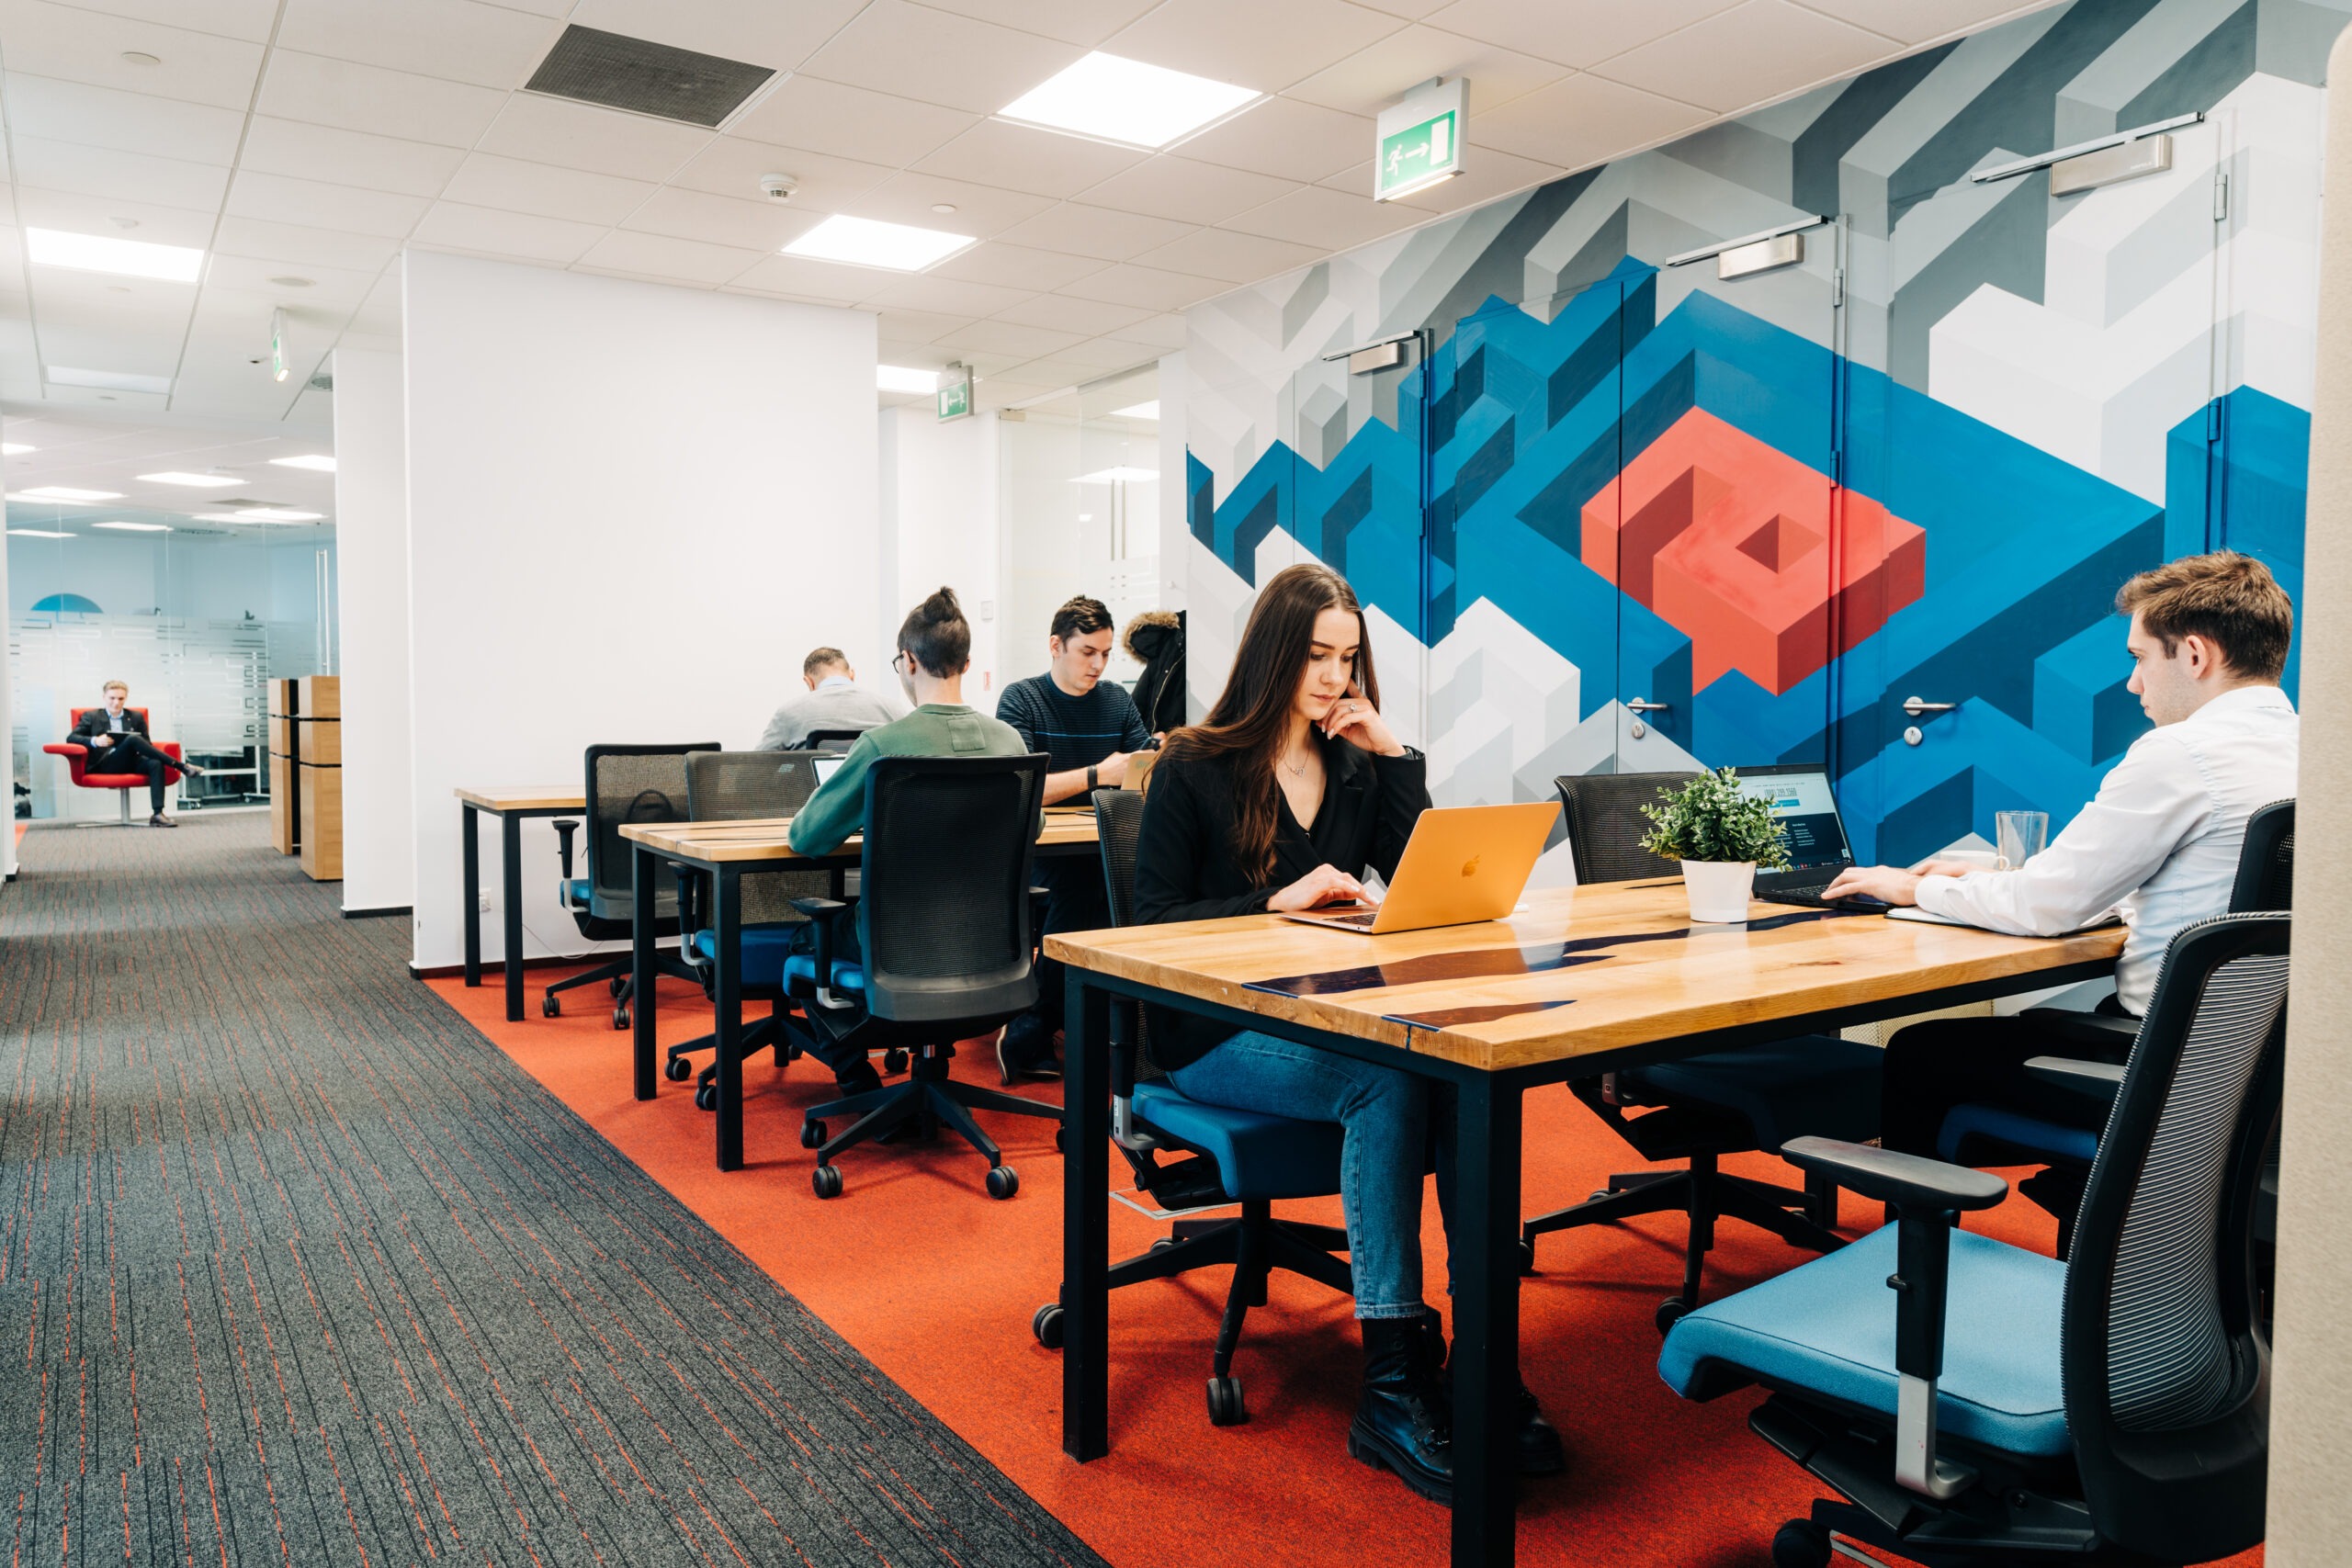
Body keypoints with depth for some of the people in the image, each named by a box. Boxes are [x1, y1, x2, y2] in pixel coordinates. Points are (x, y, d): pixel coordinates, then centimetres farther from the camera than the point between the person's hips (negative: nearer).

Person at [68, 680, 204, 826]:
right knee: (133, 739, -32)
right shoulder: (91, 716, 18)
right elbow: (71, 738, 7)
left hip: (132, 762, 3)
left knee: (156, 764, -34)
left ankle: (157, 814, -46)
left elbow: (146, 744, 20)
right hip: (105, 765, -3)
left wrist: (140, 747, -6)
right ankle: (182, 767, -35)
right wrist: (95, 741, -13)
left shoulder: (136, 717, 24)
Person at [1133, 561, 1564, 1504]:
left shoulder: (1358, 766, 13)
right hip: (1216, 1035, -4)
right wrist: (1277, 901, -19)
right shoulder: (1194, 770, -2)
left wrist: (1395, 755, 0)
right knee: (1387, 1082, -32)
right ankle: (1391, 1384, -27)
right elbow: (1149, 926, -7)